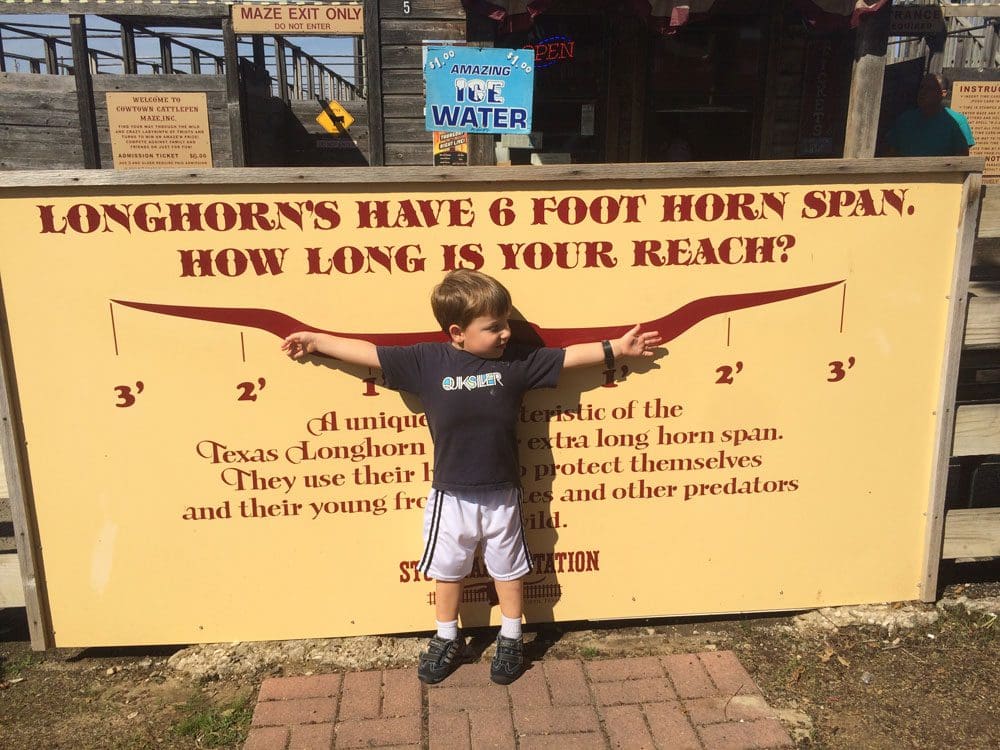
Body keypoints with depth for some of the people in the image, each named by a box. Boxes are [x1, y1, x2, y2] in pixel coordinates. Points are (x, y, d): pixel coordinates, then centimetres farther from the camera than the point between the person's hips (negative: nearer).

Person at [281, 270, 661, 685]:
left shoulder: (518, 360, -8)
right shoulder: (426, 361, -11)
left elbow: (568, 355, 0)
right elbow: (369, 353, -6)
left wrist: (617, 347, -1)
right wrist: (315, 340, -2)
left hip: (502, 494, 1)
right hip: (451, 495, 0)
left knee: (508, 568, 17)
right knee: (447, 570, 18)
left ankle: (510, 639, 38)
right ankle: (447, 640, 39)